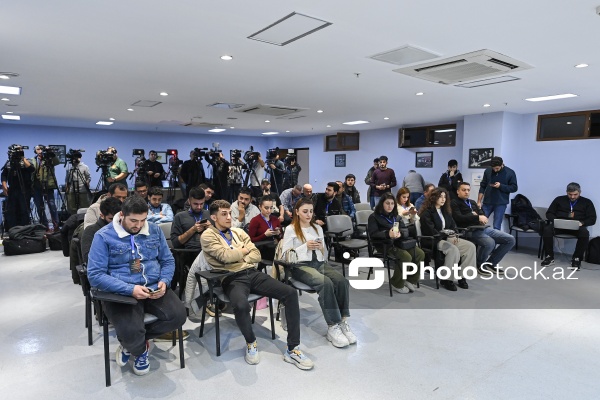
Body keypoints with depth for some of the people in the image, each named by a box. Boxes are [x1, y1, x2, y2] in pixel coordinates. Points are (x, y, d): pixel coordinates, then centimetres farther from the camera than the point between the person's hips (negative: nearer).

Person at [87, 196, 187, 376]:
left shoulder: (155, 231, 6)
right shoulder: (104, 236, -6)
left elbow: (168, 261, 12)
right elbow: (95, 275, -12)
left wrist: (164, 281, -11)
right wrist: (130, 289, -23)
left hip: (154, 288, 4)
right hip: (120, 292, -4)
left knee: (178, 315, -20)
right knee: (131, 332, -30)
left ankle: (133, 341, 7)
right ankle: (140, 349, 11)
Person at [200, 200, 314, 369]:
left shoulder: (239, 232, 19)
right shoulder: (208, 236, 2)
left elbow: (256, 255, 13)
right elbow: (225, 256, -14)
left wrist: (240, 259, -5)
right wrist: (244, 250, 3)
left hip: (252, 273, 6)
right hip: (232, 278, -5)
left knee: (290, 293, -15)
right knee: (241, 305, -40)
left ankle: (292, 349, -9)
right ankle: (251, 343, -6)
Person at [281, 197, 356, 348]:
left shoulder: (318, 228, 19)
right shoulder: (290, 230, 4)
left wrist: (322, 248, -4)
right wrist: (305, 246, -13)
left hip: (319, 262, 5)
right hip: (300, 265, -5)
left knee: (342, 281, -26)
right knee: (326, 283, -34)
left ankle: (343, 321, -21)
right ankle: (332, 327, -28)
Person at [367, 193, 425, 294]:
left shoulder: (395, 216, 16)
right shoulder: (374, 217, -3)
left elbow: (405, 229, 9)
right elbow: (373, 234, -15)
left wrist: (399, 233, -16)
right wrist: (388, 234, -31)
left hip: (398, 242, 6)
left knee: (420, 254, -14)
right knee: (406, 257, -28)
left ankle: (410, 280, 3)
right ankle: (397, 283, -7)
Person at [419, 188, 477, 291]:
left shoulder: (446, 211, 18)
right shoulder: (426, 212, -8)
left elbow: (453, 226, 17)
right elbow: (430, 231, -17)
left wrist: (454, 236, -4)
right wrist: (447, 236, -18)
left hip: (448, 238, 8)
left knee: (470, 246, -13)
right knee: (453, 249, -34)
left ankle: (462, 275, -11)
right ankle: (446, 279, -23)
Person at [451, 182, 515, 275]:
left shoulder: (472, 202, 27)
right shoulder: (454, 203, 2)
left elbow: (482, 214, 19)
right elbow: (459, 218, -13)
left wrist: (478, 216, -4)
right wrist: (477, 217, -15)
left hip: (483, 228, 8)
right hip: (470, 231, -8)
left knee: (510, 239, -2)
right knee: (490, 243, -35)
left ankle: (491, 263, 9)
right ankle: (479, 264, -4)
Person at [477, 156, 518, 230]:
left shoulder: (510, 173, -3)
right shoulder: (488, 171, 2)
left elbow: (514, 188, -1)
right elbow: (482, 186, 6)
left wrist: (501, 186, -17)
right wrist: (479, 201, 1)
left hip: (501, 204, -2)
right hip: (487, 202, 2)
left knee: (497, 227, -3)